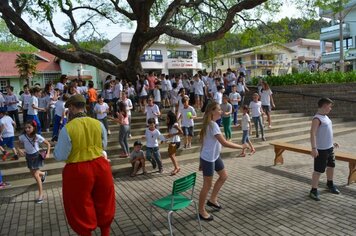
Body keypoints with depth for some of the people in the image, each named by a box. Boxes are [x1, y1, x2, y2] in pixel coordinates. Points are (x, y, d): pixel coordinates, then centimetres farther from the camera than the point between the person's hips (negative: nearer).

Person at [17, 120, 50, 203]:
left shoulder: (37, 137, -21)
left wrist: (48, 153, -19)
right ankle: (43, 173, 55)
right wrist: (19, 150, -15)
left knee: (36, 175, -7)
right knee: (33, 174, 19)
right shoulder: (22, 137, -15)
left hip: (36, 156, -4)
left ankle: (41, 194, 3)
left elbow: (48, 144, -11)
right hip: (28, 157, 4)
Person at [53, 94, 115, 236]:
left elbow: (60, 156, -10)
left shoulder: (67, 129, -15)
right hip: (100, 166, 4)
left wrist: (55, 150, 11)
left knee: (81, 207, 16)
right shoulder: (98, 124, -3)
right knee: (104, 204, 22)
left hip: (78, 171, -4)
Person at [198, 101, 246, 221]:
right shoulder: (213, 125, -25)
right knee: (207, 185, 2)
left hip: (215, 156, 10)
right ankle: (201, 211, 19)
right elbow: (224, 143, -29)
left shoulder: (210, 124, 6)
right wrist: (241, 146, -19)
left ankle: (212, 199, 34)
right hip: (208, 159, -10)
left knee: (223, 176, 21)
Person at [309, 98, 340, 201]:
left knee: (331, 166, 23)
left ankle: (330, 184, 44)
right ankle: (314, 190, 7)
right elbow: (313, 134, -24)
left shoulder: (326, 117, 10)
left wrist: (332, 142, 25)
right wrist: (314, 148, -30)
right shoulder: (317, 119, -18)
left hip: (329, 148, 9)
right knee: (318, 170, -3)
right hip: (321, 150, -9)